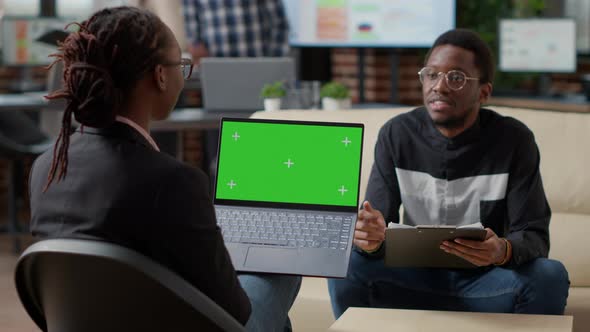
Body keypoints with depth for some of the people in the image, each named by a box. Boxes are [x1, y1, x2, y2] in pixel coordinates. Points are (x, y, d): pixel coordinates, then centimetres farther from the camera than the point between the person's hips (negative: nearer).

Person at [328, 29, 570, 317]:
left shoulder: (514, 140, -9)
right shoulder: (396, 135, -4)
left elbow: (534, 235, -12)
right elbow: (376, 225, -7)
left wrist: (504, 251, -37)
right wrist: (370, 238, -33)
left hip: (486, 284, -1)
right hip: (416, 277, 1)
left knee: (550, 275, -30)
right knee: (346, 264, -26)